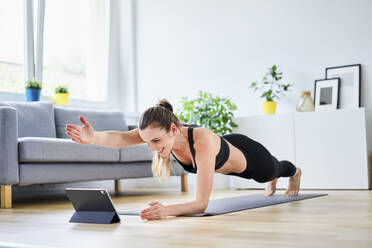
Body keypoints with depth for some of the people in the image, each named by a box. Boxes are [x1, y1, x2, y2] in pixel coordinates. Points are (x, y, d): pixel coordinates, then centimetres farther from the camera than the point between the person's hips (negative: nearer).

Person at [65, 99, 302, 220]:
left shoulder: (202, 141, -52)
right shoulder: (159, 132, -35)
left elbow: (201, 204, -54)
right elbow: (122, 137, -51)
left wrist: (166, 210, -70)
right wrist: (93, 137, -70)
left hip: (250, 156, -4)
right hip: (227, 146, 4)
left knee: (275, 169, 35)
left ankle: (296, 172, 73)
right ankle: (272, 182, 78)